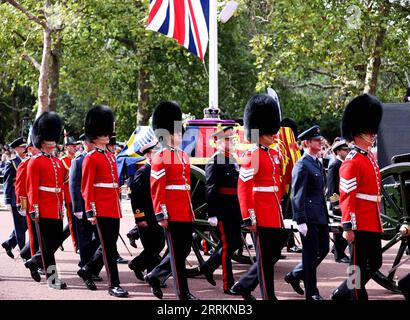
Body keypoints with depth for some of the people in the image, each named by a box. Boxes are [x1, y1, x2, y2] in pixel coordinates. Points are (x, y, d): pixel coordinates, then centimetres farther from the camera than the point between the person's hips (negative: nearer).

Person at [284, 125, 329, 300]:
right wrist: (301, 221, -19)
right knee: (311, 254, -1)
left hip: (321, 217, 9)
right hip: (309, 218, -9)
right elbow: (298, 196, -16)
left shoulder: (317, 163, 15)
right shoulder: (302, 165, -13)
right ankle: (311, 292, 9)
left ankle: (295, 275, 28)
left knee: (323, 249, 14)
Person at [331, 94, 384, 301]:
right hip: (360, 225, -9)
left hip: (373, 224, 10)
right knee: (359, 267, 0)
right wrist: (348, 227, -21)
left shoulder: (370, 158, 14)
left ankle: (342, 293, 25)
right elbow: (347, 196, -18)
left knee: (375, 263, 15)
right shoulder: (352, 162, -14)